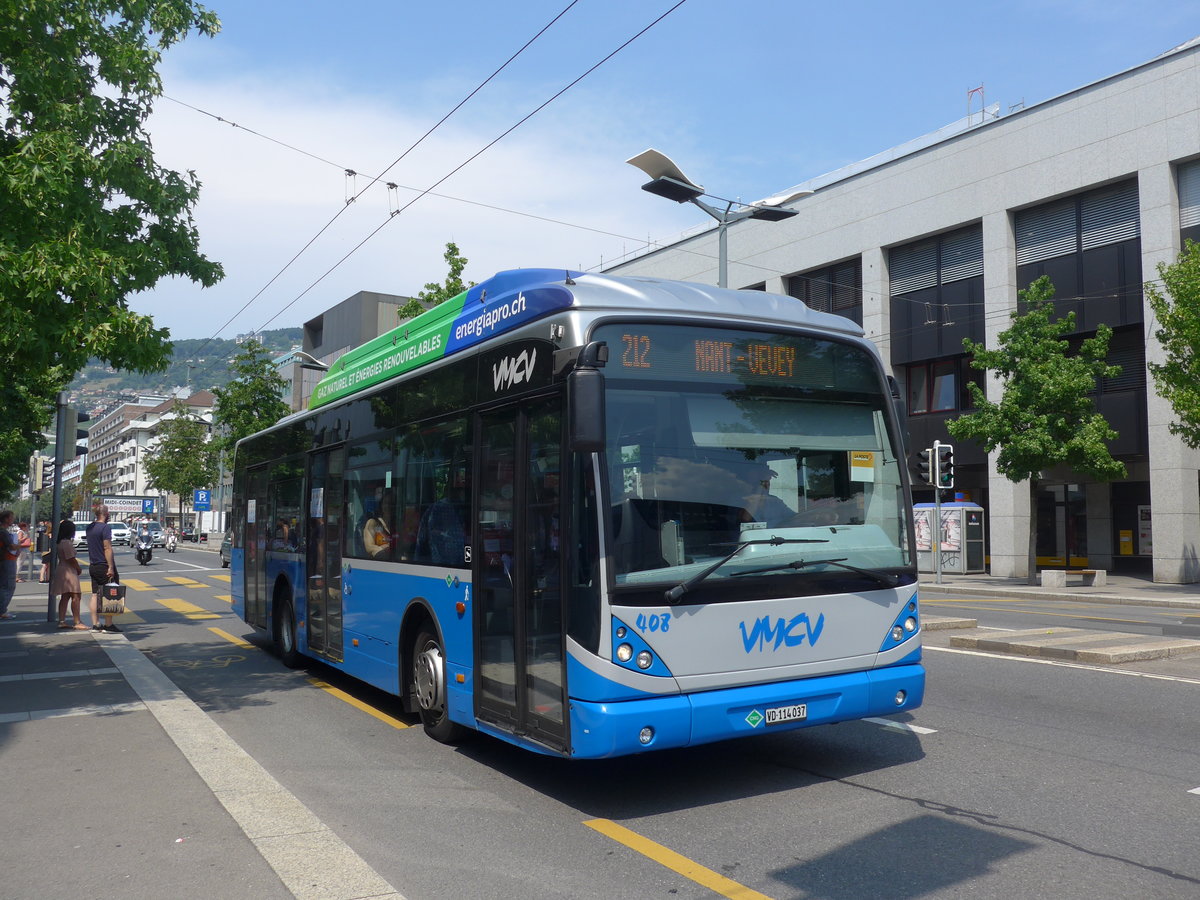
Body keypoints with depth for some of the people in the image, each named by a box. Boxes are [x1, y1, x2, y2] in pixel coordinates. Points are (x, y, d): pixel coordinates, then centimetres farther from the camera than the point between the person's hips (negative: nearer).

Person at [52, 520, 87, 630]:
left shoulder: (61, 542, 13)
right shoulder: (67, 543, -18)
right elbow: (71, 559, -19)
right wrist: (79, 568, -5)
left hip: (63, 570, 10)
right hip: (69, 572, -10)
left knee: (65, 597, 12)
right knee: (75, 596, -8)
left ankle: (61, 621, 13)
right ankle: (77, 623, -8)